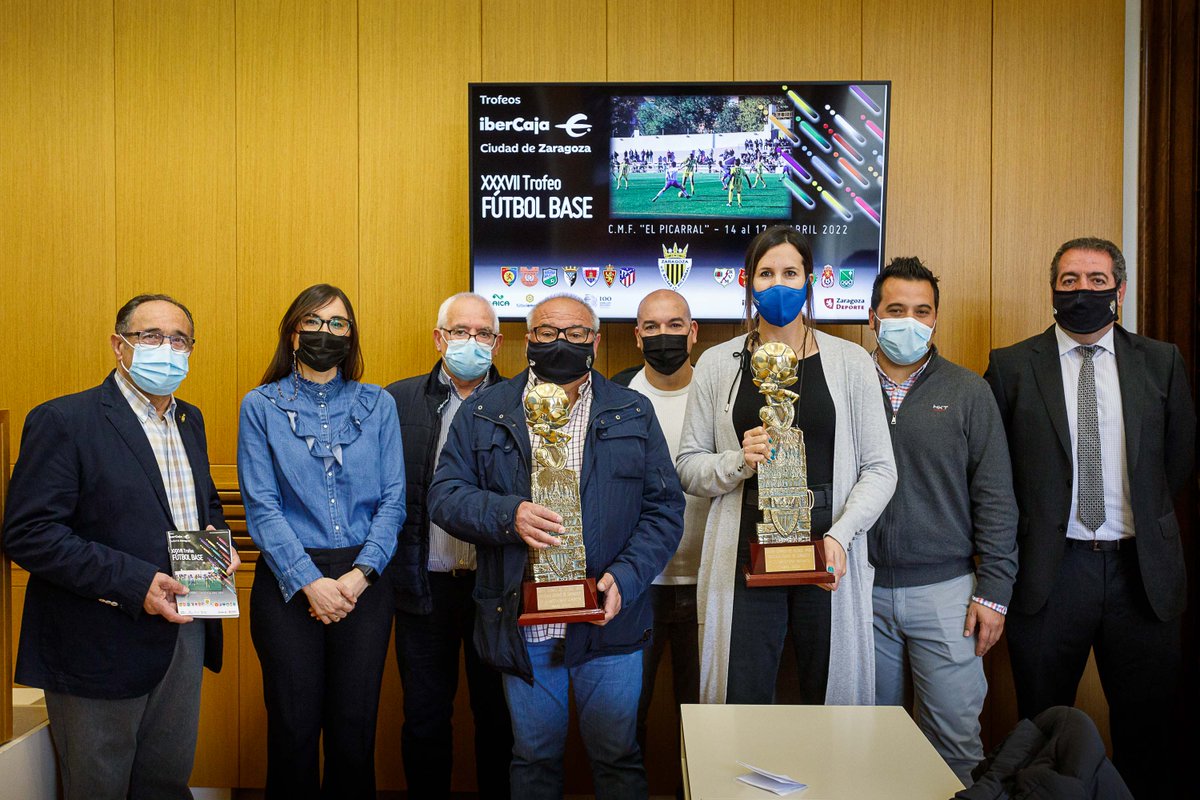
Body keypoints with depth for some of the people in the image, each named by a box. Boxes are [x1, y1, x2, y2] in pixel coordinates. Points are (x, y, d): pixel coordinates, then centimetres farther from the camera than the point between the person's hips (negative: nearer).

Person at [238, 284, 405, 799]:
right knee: (294, 727, 6)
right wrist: (310, 582, -14)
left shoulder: (378, 405, 6)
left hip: (364, 581, 1)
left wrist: (361, 574, -11)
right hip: (288, 581, -1)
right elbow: (261, 506, -5)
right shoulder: (261, 406, 2)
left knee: (355, 727, 7)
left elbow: (392, 500, 2)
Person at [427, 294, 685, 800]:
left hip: (608, 621, 0)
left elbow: (665, 509, 3)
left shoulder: (633, 414, 6)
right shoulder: (485, 413, 5)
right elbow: (444, 495, -1)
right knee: (533, 757, 16)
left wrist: (625, 577, -12)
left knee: (617, 757, 11)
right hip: (521, 624, 0)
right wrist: (507, 515, -20)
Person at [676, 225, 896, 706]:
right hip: (744, 558, 0)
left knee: (833, 698, 5)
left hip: (829, 557, 0)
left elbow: (879, 468, 3)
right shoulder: (717, 364, 6)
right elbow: (687, 468, 7)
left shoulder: (849, 361, 5)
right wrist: (739, 462, -12)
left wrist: (840, 535, -11)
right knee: (742, 702, 3)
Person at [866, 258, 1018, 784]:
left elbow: (995, 498, 0)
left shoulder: (967, 392, 1)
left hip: (945, 591, -1)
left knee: (955, 738, 4)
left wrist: (994, 592, -5)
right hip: (863, 589, 1)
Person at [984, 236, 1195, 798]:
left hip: (1142, 570, 2)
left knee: (1147, 728, 11)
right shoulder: (1012, 366, -1)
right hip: (1049, 570, -1)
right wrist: (1031, 523, 2)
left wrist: (1142, 514, 12)